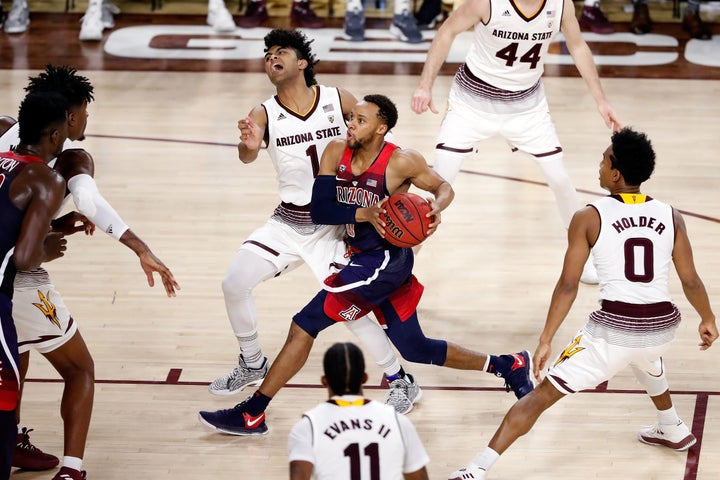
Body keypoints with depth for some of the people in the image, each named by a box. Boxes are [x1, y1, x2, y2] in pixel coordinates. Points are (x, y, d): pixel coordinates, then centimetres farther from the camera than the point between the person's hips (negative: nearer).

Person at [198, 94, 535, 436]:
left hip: (386, 260, -8)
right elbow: (319, 211, -9)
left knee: (304, 326, -11)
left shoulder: (401, 162, -15)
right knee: (415, 349, 16)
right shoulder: (336, 153, -1)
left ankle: (252, 414, -4)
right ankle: (509, 366, 29)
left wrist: (436, 208, -22)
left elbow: (443, 187, 0)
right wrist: (365, 214, -24)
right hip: (362, 257, 8)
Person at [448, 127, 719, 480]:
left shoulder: (589, 219, -6)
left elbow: (568, 286, -8)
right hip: (662, 326, 4)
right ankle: (673, 432, 59)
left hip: (614, 328, -4)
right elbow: (691, 281, 7)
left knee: (541, 395, 3)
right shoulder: (671, 217, 3)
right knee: (646, 360, 43)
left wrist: (545, 340, -3)